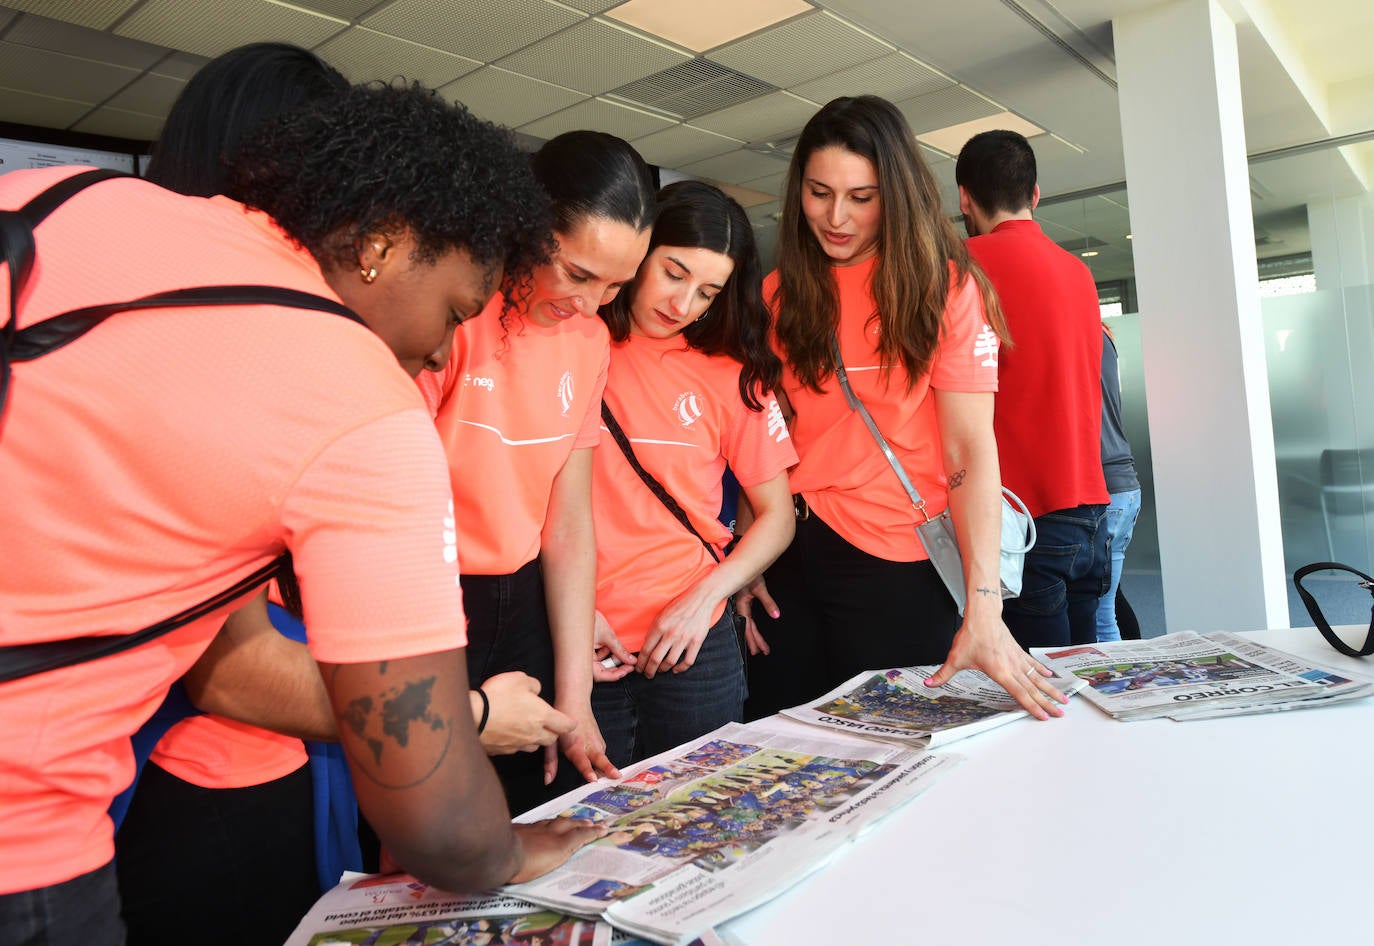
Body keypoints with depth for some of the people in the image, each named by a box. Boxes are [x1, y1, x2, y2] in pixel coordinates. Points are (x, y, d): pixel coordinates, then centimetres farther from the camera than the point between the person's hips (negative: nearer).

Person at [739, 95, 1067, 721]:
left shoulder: (945, 287, -4)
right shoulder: (778, 294, 6)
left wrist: (982, 606, -21)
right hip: (787, 556, 3)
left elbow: (970, 448, -11)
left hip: (898, 569, -3)